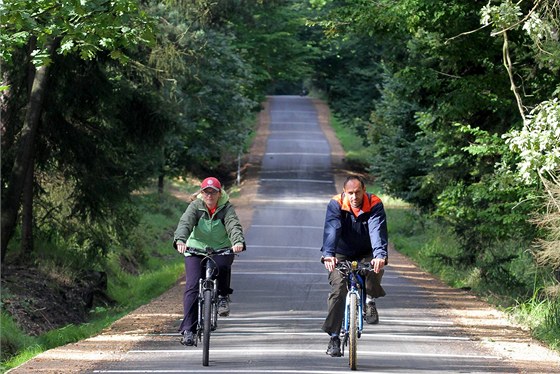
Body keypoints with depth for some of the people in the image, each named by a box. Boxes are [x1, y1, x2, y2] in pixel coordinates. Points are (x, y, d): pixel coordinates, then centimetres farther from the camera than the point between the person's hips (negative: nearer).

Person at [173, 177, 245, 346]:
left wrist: (238, 242, -47)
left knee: (222, 265, -35)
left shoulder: (226, 208, -9)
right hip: (196, 249, 0)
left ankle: (223, 295, -5)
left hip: (221, 250, 0)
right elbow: (185, 222, -25)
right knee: (192, 286, -17)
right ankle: (188, 329, -18)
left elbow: (234, 225, -25)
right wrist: (180, 240, -46)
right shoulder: (196, 206, -9)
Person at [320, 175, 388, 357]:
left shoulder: (374, 204, -18)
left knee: (375, 272, -30)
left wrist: (380, 255, -51)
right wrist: (328, 254, -51)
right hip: (341, 255, 0)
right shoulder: (336, 204, -18)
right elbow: (331, 230, -33)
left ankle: (370, 300, 3)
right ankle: (334, 337, -11)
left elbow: (378, 230, -33)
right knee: (338, 291, -17)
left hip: (366, 254, 0)